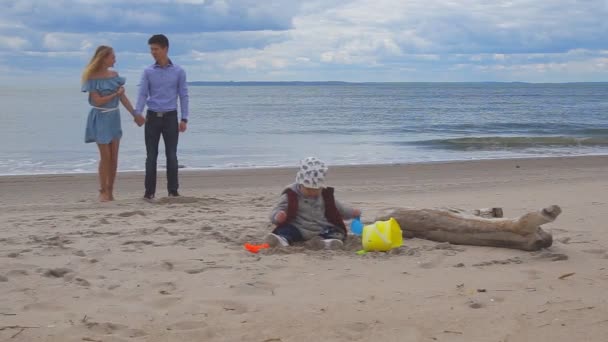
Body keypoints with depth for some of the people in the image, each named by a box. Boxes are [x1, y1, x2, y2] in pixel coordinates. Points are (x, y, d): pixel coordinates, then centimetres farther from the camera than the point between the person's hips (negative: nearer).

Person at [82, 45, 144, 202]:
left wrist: (135, 115, 5)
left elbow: (123, 97, 7)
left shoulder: (114, 75, 6)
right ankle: (103, 191, 7)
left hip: (114, 117, 5)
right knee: (105, 156, -4)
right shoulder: (93, 78, -10)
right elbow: (97, 101, -14)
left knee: (114, 157, 4)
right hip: (100, 118, -5)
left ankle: (110, 191, 13)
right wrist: (115, 94, -10)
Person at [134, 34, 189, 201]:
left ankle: (173, 190, 7)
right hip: (152, 117, 1)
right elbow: (142, 94, -1)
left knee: (171, 155, 1)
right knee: (151, 155, 2)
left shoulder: (178, 71, 1)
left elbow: (183, 96, 2)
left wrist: (184, 119, -4)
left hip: (170, 117, -1)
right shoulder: (148, 72, 3)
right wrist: (137, 113, -17)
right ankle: (149, 191, 6)